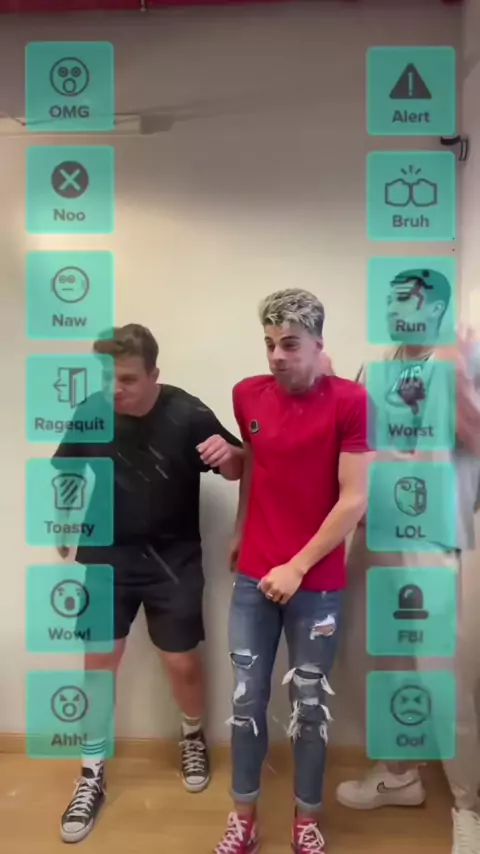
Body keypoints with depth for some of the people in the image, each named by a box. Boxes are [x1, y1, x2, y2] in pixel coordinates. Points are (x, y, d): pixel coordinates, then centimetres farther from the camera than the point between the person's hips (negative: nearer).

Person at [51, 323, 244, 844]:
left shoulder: (188, 415, -18)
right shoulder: (91, 413, -10)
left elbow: (237, 471, -8)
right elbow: (63, 471, 7)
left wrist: (230, 455, -29)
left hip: (173, 558, -2)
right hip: (107, 555, 2)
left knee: (182, 663, 8)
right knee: (99, 662, 7)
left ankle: (193, 738, 40)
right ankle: (92, 775, 27)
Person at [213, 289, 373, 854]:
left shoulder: (349, 401, -12)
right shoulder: (247, 395, 1)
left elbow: (353, 500, -13)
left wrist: (298, 566, -13)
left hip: (317, 582, -3)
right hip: (253, 577, 3)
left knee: (309, 704, 11)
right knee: (247, 699, 10)